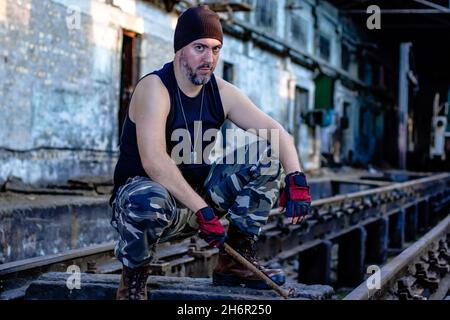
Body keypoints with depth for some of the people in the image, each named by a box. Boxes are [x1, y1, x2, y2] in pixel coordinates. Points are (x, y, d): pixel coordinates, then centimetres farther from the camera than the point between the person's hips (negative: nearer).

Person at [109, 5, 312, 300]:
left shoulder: (221, 92, 1)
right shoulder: (154, 88, -19)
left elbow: (275, 130, -1)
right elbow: (153, 161, -32)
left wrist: (297, 178, -20)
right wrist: (203, 210, -37)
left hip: (198, 194, 7)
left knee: (267, 155, -4)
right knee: (148, 201, -43)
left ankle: (237, 260, -1)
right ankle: (133, 280, -11)